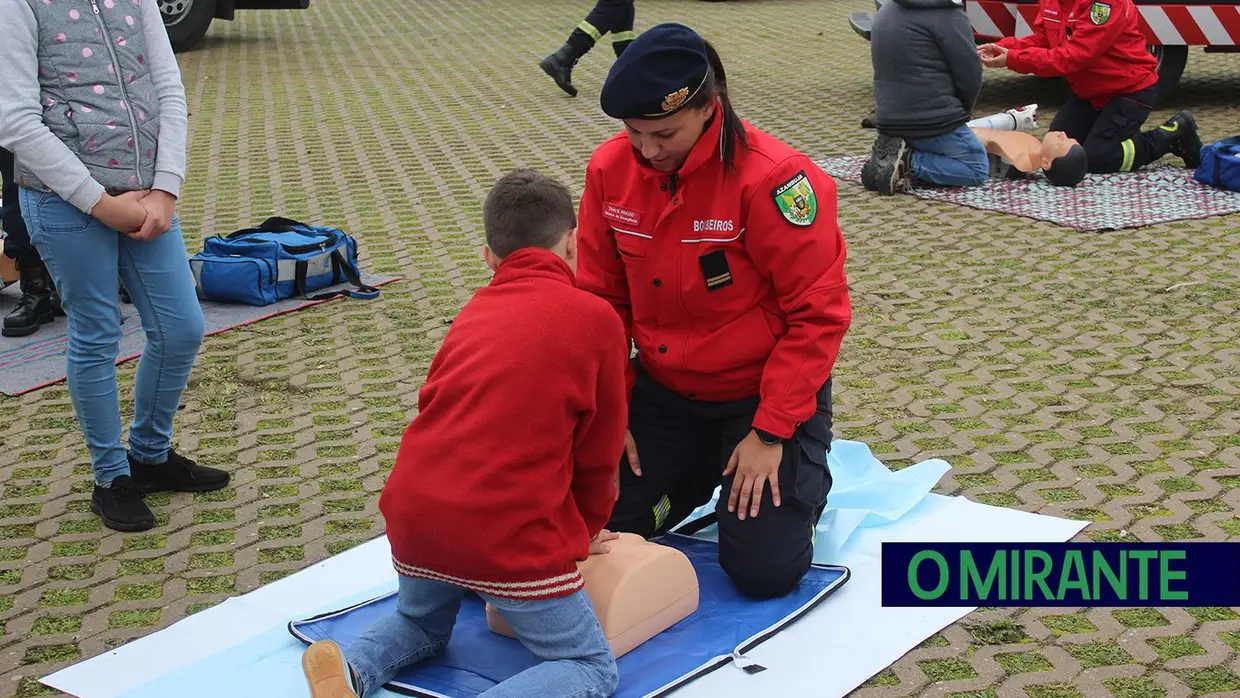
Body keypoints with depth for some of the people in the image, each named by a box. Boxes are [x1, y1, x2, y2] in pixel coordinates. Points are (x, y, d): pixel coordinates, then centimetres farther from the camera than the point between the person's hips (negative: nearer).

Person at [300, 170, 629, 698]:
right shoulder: (595, 319, 1)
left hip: (413, 512, 6)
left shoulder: (473, 312, 18)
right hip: (510, 532, -6)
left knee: (421, 624, 34)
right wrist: (583, 532, 24)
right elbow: (599, 453, 5)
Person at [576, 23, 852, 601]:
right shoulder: (610, 169, -10)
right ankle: (705, 469, 27)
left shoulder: (770, 177, -25)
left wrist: (770, 432, -19)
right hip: (663, 390, 5)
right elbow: (602, 297, 1)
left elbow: (819, 313, -20)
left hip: (764, 391, -4)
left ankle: (802, 471, 22)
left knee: (763, 571, -9)